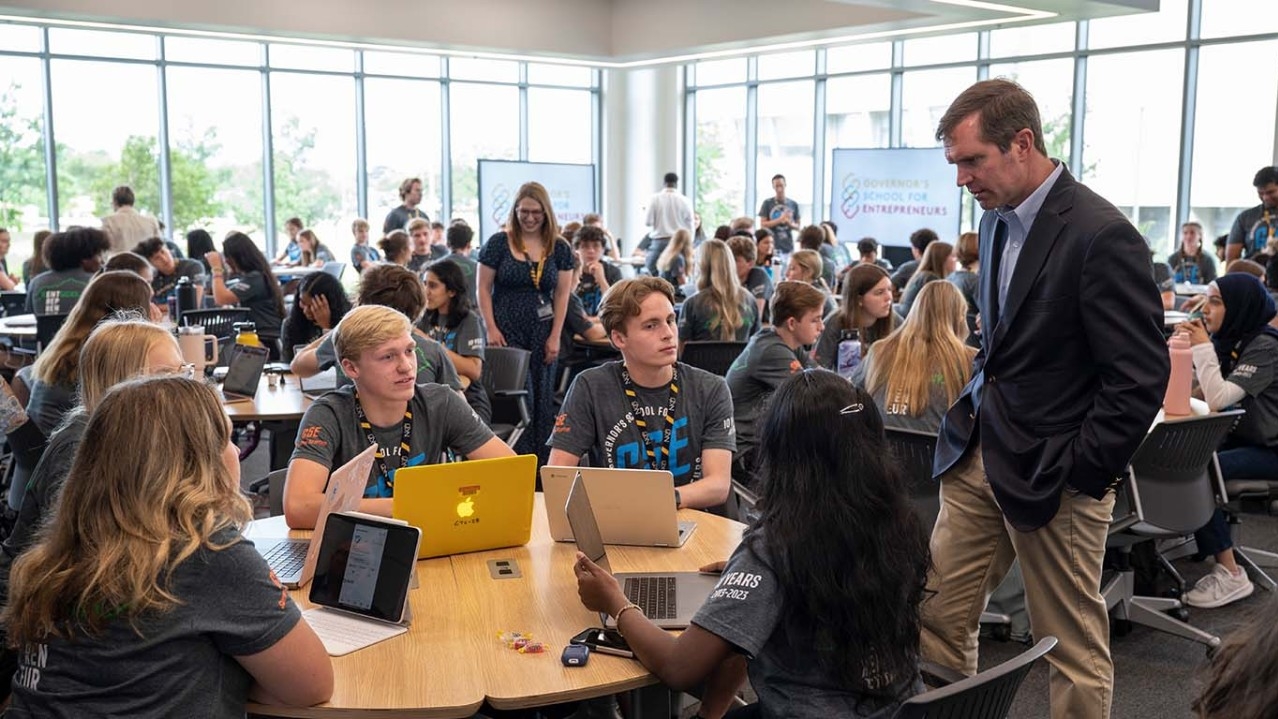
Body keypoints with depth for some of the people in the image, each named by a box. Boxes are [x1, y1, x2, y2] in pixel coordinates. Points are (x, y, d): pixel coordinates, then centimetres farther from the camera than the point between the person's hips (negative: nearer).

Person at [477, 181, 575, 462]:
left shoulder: (559, 249, 5)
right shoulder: (498, 243, -1)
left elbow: (562, 294, 5)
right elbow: (484, 288, 1)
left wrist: (555, 336, -1)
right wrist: (491, 329, -7)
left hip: (543, 332, 2)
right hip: (507, 331, -2)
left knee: (542, 398, 5)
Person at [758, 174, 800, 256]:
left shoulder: (793, 204, 10)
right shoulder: (767, 203, 2)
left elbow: (797, 226, 15)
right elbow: (763, 224, -2)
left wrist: (791, 224, -9)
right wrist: (780, 220, -12)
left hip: (789, 246, 3)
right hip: (773, 246, -3)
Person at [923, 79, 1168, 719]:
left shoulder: (1102, 235, -17)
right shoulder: (997, 220, 9)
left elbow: (1141, 376, -16)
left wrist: (1082, 475, -14)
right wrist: (971, 415, 12)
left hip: (1050, 473, -7)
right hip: (977, 456, 8)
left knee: (1072, 645, 7)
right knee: (936, 617, 11)